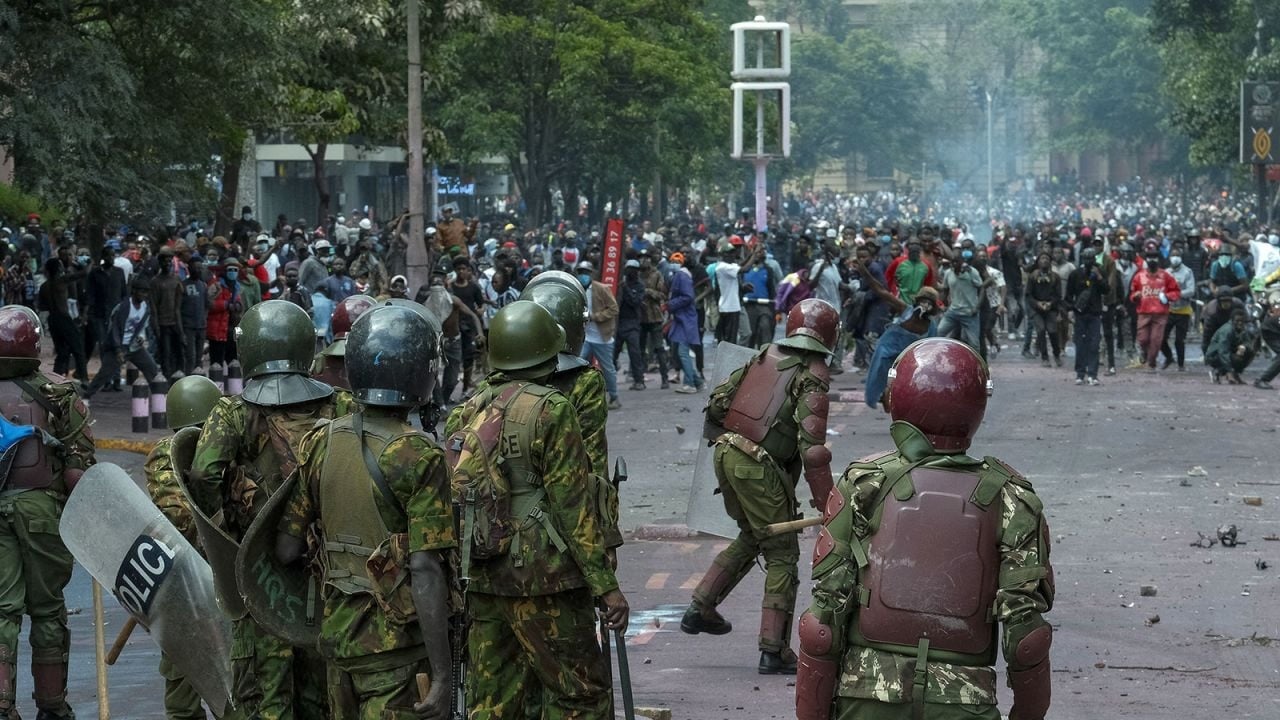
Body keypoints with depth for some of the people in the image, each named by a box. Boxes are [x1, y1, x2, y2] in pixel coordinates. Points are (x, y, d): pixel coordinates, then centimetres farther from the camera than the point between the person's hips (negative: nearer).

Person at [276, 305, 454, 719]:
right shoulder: (419, 458, -15)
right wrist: (443, 673, -17)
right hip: (399, 644, -6)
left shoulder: (319, 443, 2)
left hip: (338, 636, 6)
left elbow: (287, 551, 3)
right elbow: (424, 572, -20)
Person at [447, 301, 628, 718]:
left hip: (481, 581, 7)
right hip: (542, 580, -7)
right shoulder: (551, 411, -10)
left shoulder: (468, 414, 10)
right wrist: (606, 585, -11)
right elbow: (573, 507, -14)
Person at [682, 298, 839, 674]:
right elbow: (811, 446, -16)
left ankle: (701, 608, 26)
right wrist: (826, 505, -12)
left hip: (726, 455, 7)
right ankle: (773, 650, 3)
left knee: (751, 536, 27)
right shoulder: (813, 376, -9)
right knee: (782, 555, 5)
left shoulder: (766, 356, 10)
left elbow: (718, 400, 14)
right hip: (760, 468, -7)